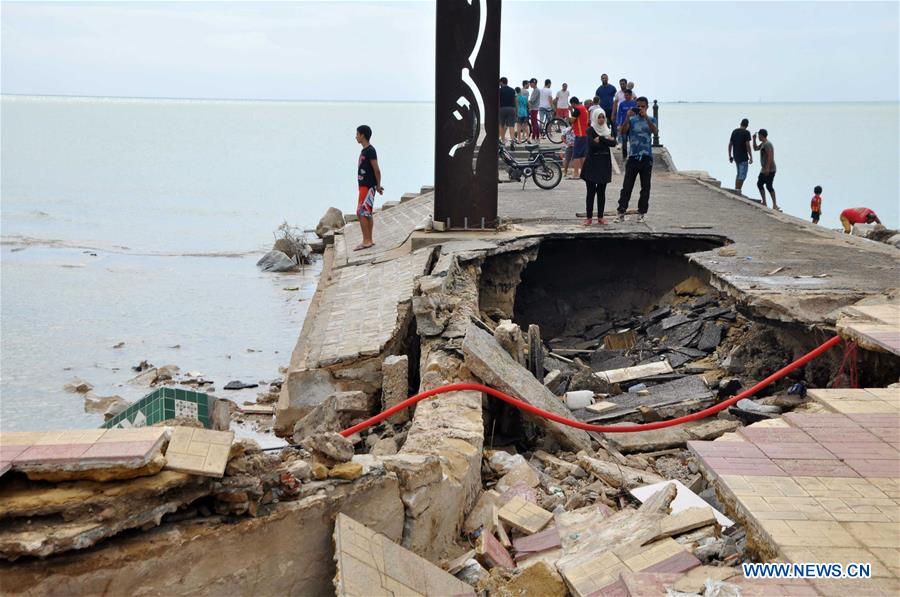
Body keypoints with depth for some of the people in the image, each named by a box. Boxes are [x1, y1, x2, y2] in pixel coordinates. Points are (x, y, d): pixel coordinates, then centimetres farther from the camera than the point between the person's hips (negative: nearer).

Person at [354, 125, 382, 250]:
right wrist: (377, 186, 16)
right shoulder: (364, 150, 15)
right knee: (367, 214, 12)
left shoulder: (370, 151, -15)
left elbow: (377, 170, -16)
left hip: (367, 187, -10)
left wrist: (378, 186, -10)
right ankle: (369, 240, 16)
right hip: (364, 186, 10)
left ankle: (366, 241, -11)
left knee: (361, 213, -12)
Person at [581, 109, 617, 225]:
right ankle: (589, 217, 0)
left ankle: (600, 217, 10)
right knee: (591, 191, -3)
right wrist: (607, 140, -12)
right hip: (592, 163, -4)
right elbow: (591, 144, -20)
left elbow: (613, 143, -4)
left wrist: (601, 139, -13)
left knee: (601, 192, 6)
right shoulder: (590, 130, -2)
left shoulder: (607, 130, 12)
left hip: (604, 164, 4)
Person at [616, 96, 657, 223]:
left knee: (645, 187, 4)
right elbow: (623, 132, -9)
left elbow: (654, 130, -13)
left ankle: (642, 212, 11)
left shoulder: (651, 119, 7)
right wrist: (627, 117, -20)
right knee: (627, 186, -2)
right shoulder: (631, 120, 6)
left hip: (646, 157, 0)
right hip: (633, 156, 0)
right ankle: (621, 212, -1)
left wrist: (645, 117, -24)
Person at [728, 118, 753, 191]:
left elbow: (730, 144, 8)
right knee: (742, 176, -3)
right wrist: (751, 157, -13)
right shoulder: (746, 132, -12)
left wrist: (730, 156, 14)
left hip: (736, 156, 7)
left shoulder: (734, 131, 7)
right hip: (743, 157, -7)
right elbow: (748, 145, -17)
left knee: (739, 174, 20)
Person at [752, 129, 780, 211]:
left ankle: (775, 205, -15)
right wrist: (754, 139, 18)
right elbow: (755, 148, 30)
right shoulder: (763, 144, 15)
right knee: (759, 184, 16)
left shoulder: (767, 144, -17)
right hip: (764, 169, 11)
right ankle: (764, 202, 22)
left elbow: (770, 156, -25)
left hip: (769, 170, -11)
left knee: (769, 186, -14)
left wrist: (767, 168, -28)